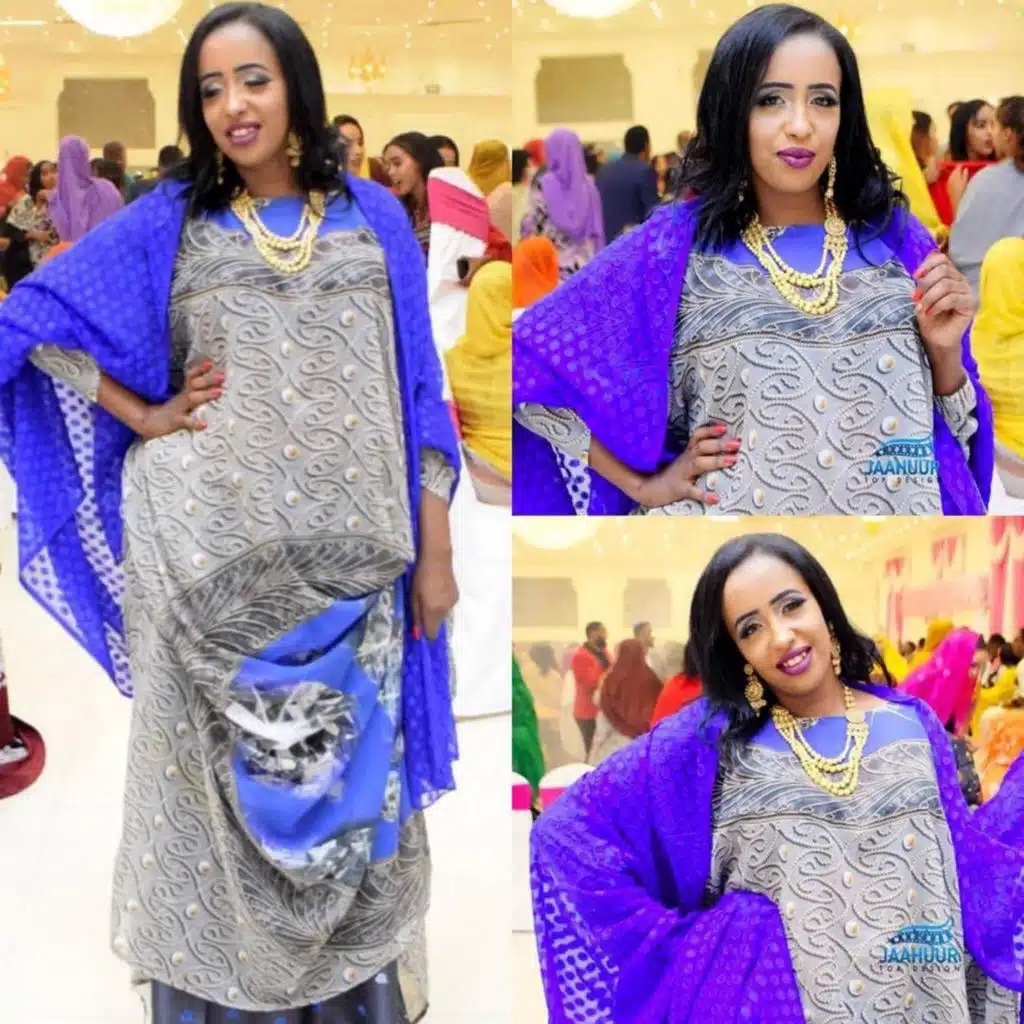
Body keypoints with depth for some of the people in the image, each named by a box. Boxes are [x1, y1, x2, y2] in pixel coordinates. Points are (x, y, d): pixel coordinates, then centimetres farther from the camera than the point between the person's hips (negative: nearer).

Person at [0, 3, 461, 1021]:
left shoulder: (375, 220, 8)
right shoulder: (167, 222, 6)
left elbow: (416, 395, 7)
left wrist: (434, 551, 3)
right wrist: (145, 419, -1)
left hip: (349, 573, 1)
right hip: (217, 576, 0)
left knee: (348, 780, 8)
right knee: (227, 789, 6)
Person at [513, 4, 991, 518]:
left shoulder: (897, 240, -2)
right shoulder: (677, 244, -8)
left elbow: (954, 429, 4)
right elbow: (535, 365, -6)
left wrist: (944, 349, -14)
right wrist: (645, 485, -9)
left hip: (894, 507, 2)